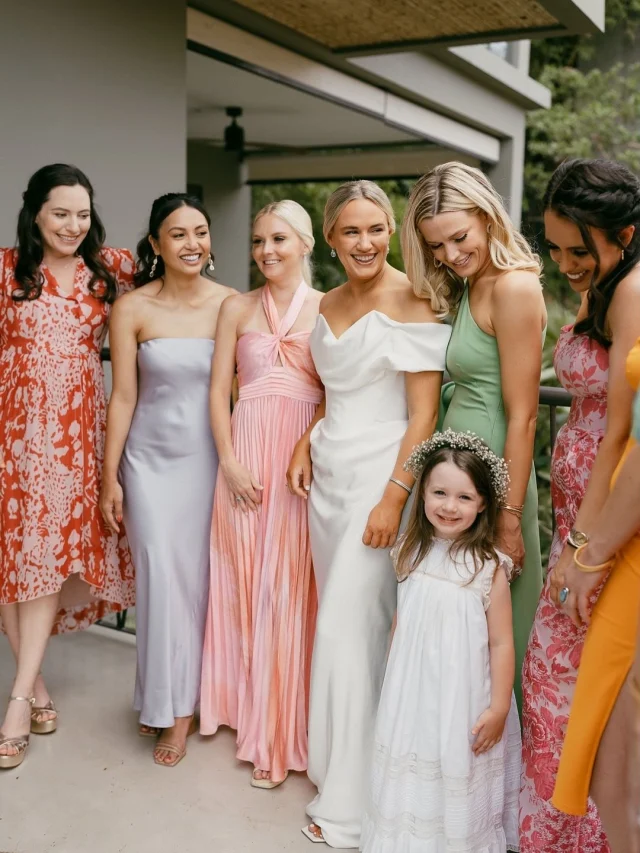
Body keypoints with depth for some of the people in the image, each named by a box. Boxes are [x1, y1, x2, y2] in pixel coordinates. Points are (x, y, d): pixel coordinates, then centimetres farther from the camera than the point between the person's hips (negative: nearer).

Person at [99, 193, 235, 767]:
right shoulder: (133, 309, -3)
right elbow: (123, 397, -1)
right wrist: (109, 477, -1)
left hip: (212, 457, 1)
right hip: (152, 460, 0)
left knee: (202, 576, 4)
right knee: (161, 575, -1)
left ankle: (183, 699, 21)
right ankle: (167, 702, 18)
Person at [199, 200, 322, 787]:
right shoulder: (238, 309, 10)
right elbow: (219, 389, 6)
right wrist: (229, 462, -4)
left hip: (306, 455, -2)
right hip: (247, 452, 2)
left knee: (292, 584, 0)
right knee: (243, 578, 7)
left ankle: (284, 728, 15)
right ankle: (249, 707, 26)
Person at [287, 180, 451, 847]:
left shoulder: (411, 302, -10)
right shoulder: (329, 304, 12)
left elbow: (423, 415, -13)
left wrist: (393, 500, -17)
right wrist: (305, 446, 7)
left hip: (381, 478, -7)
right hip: (328, 475, 7)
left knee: (350, 627, -3)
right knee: (338, 619, 12)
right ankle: (333, 762, 29)